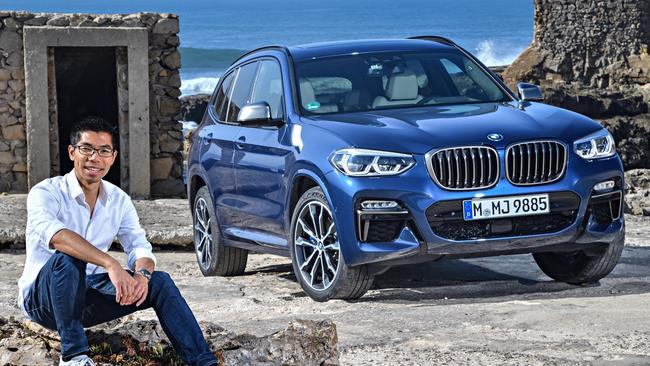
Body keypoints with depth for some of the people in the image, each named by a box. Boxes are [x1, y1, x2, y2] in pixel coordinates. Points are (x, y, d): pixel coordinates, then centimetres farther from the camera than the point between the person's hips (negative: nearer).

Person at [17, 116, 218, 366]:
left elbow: (140, 246, -1)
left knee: (159, 282, -12)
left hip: (87, 294, 5)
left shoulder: (119, 200, 5)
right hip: (41, 297, -5)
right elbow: (54, 234, -36)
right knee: (66, 260, -36)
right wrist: (110, 264, -47)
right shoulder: (46, 193, -15)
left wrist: (142, 274, -27)